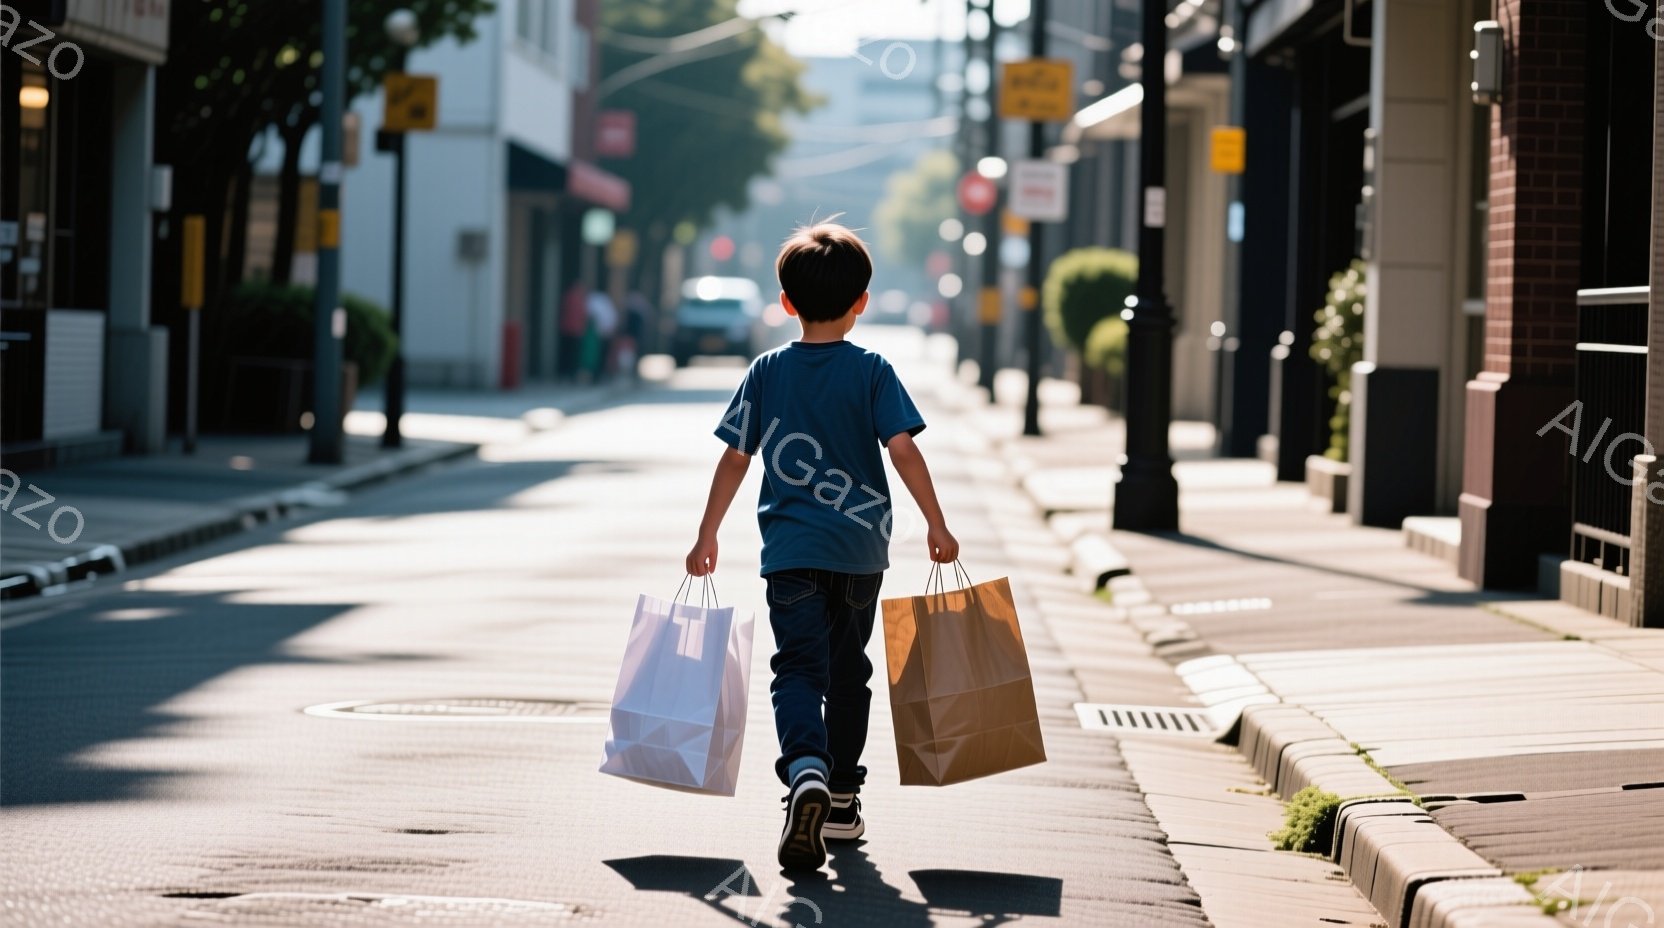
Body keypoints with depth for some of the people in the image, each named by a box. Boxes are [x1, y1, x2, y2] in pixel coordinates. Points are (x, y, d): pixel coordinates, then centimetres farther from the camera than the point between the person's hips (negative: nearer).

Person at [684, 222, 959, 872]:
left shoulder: (766, 372, 0)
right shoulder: (872, 372, -4)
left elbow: (735, 458, 1)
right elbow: (904, 451, -11)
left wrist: (707, 536, 8)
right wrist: (936, 525, -4)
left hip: (790, 550, 0)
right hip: (860, 549, 1)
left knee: (799, 670, -5)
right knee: (848, 672, 16)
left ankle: (807, 771, -33)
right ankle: (841, 799, 23)